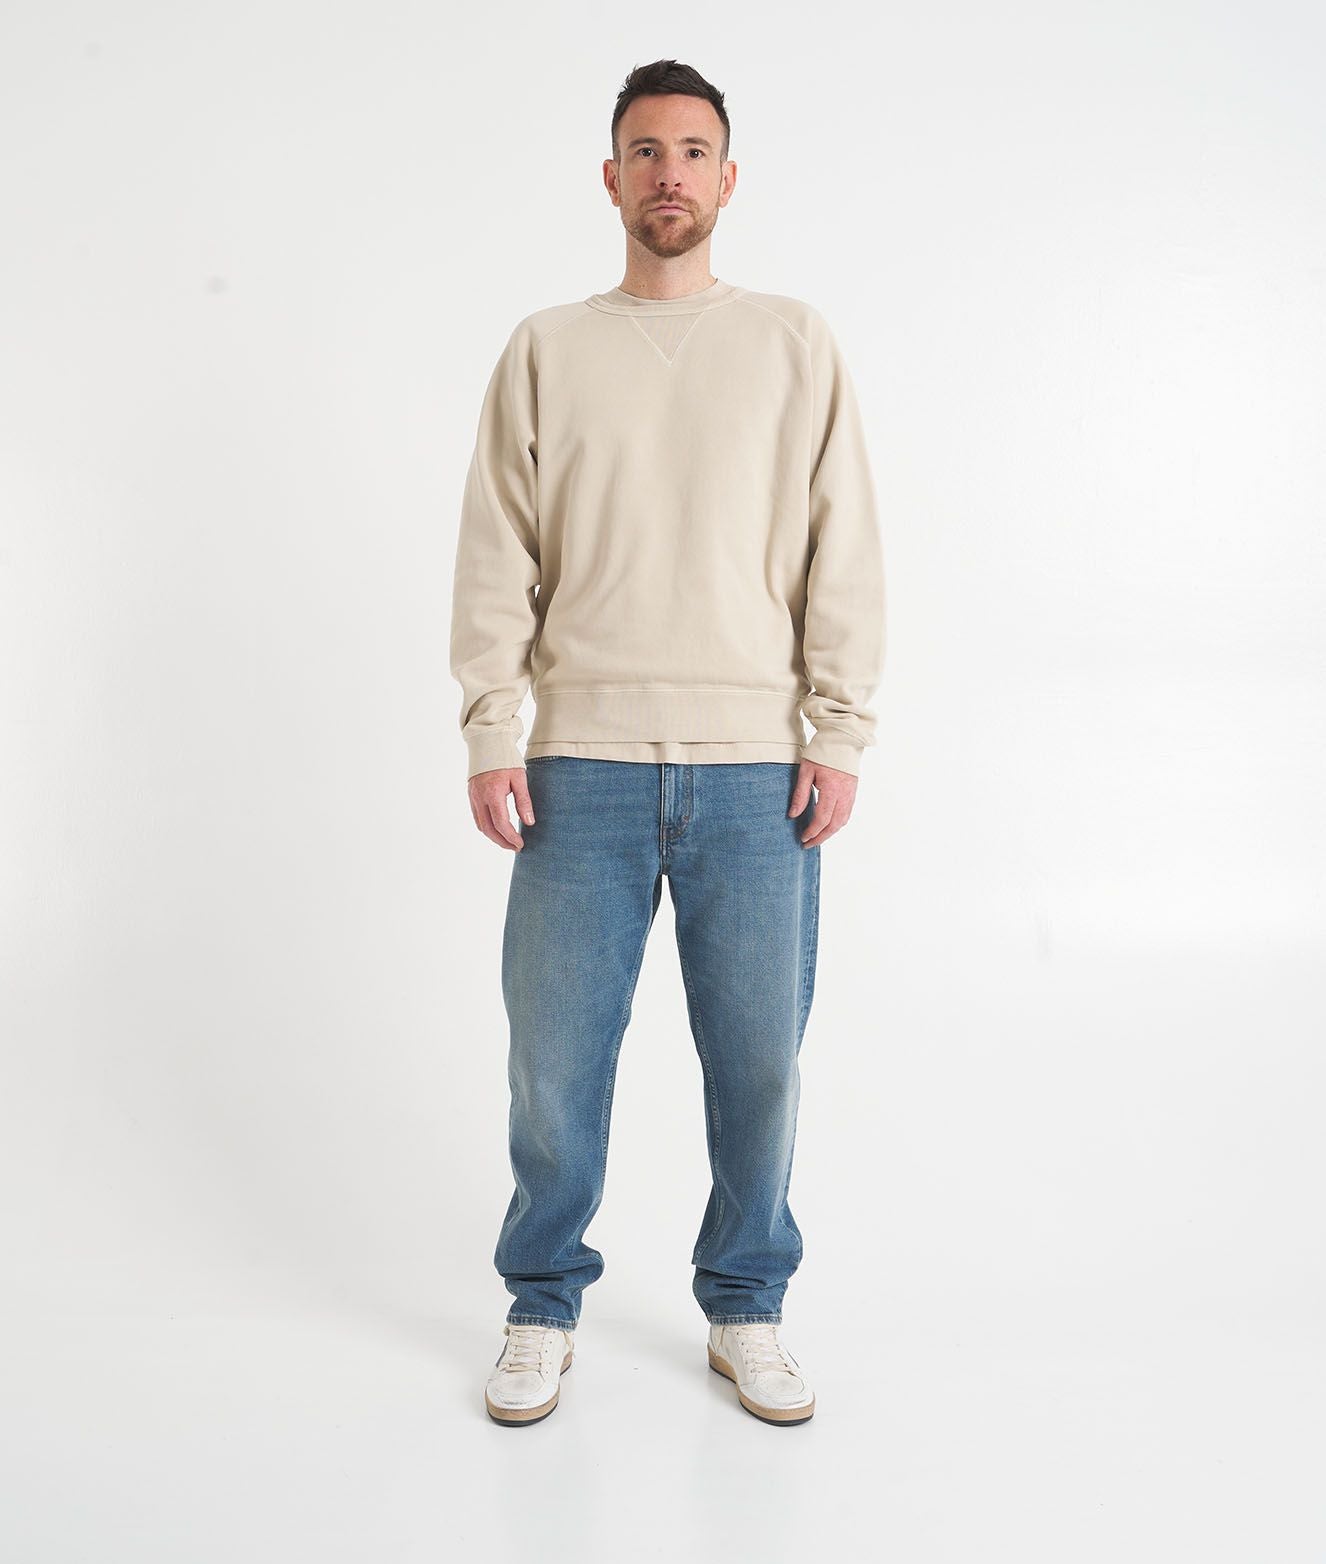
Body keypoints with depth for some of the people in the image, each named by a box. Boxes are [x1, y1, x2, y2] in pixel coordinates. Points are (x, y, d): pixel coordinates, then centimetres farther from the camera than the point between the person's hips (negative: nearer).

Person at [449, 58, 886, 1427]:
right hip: (583, 765, 0)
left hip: (756, 770, 0)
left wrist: (839, 734, -2)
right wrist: (488, 735, -2)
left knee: (758, 1061, 5)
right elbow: (496, 558, 6)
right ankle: (543, 1309, 24)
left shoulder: (797, 346, 10)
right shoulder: (545, 350, 10)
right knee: (555, 1057, 4)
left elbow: (842, 553, 6)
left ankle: (745, 1310, 25)